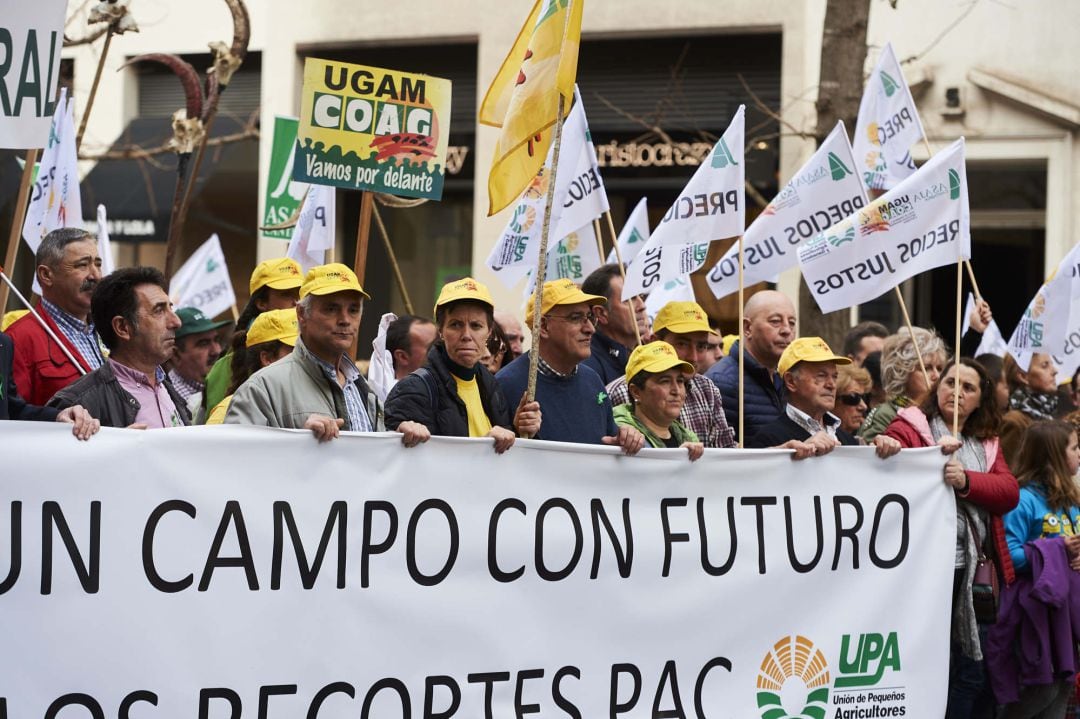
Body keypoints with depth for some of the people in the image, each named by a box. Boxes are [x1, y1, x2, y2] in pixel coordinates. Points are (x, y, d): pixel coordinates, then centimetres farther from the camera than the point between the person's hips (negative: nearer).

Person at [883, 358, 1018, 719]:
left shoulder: (987, 443, 18)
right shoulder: (906, 429, 0)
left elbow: (1010, 491, 1)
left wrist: (965, 480, -16)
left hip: (973, 570, 6)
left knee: (970, 673, 9)